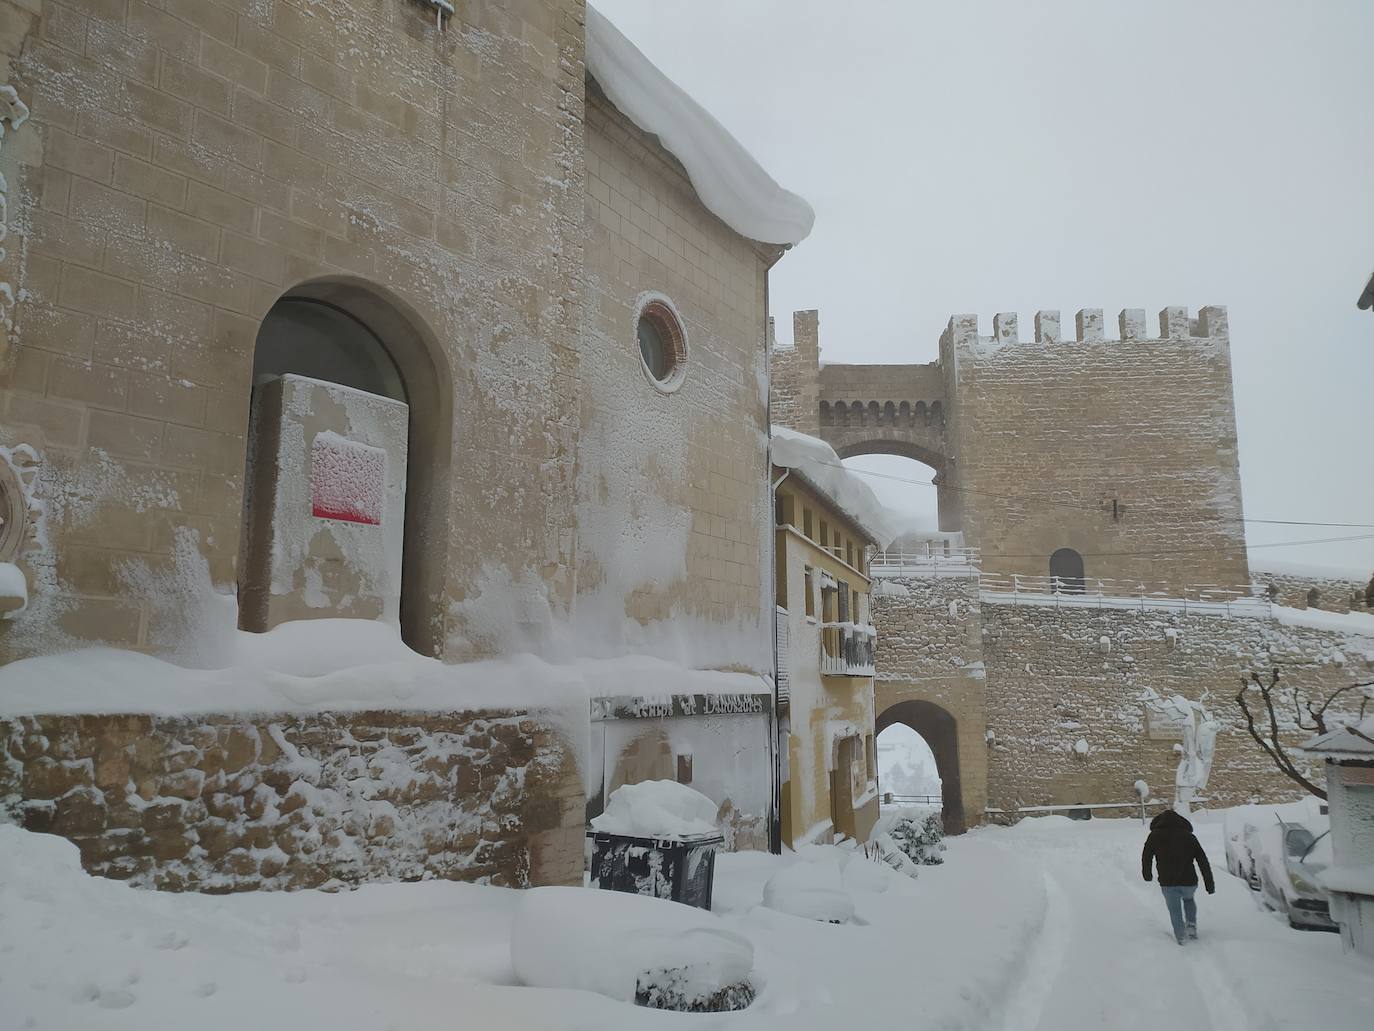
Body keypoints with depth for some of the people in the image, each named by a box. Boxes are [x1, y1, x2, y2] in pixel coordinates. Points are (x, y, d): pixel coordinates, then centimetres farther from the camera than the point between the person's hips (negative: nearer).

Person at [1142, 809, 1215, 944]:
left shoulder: (1155, 836, 3)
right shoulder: (1189, 836, 7)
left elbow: (1146, 857, 9)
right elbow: (1203, 861, 6)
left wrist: (1146, 873, 27)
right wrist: (1210, 884, 9)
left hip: (1167, 883, -2)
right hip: (1189, 881, 2)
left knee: (1174, 910, 13)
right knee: (1189, 899, 31)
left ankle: (1181, 936, 4)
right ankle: (1191, 925, 17)